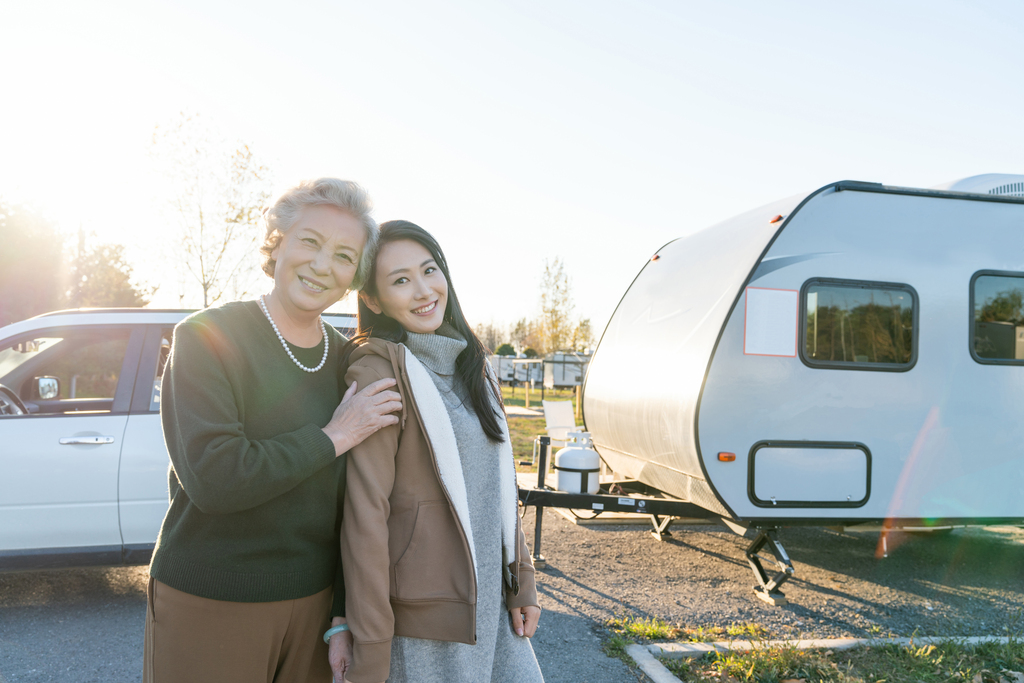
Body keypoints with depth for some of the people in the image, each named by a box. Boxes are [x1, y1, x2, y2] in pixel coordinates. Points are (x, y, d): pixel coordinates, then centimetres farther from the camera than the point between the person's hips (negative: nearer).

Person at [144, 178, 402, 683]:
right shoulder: (206, 338, -11)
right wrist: (333, 438, -17)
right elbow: (212, 478, -24)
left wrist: (344, 620, 4)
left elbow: (349, 503, 5)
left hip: (312, 603, 4)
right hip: (207, 609, -4)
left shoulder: (347, 360, 2)